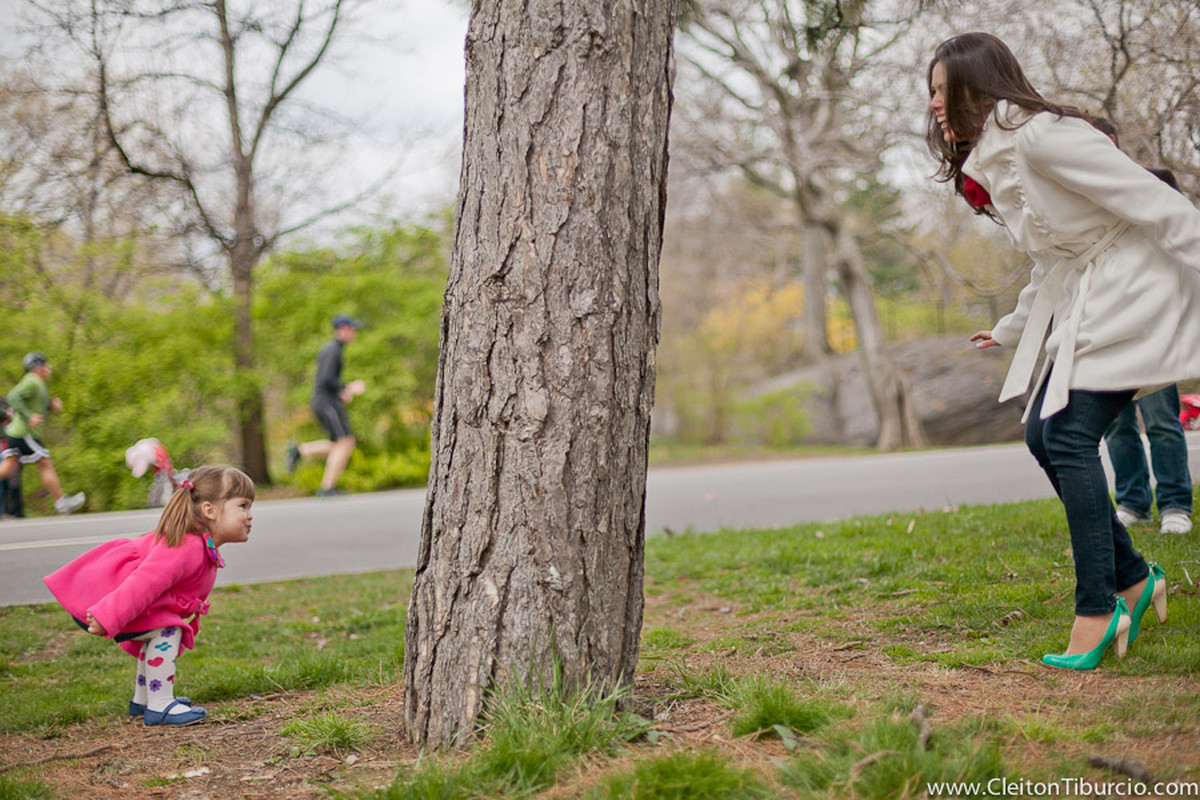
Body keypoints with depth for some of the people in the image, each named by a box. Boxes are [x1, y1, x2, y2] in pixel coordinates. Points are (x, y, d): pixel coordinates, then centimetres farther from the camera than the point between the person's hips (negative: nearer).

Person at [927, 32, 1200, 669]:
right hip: (1084, 303, 10)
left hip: (1132, 290, -10)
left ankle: (1098, 609, -13)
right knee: (1042, 435, 6)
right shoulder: (991, 163, 14)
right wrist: (1011, 329, 37)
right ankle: (1133, 579, 16)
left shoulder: (1040, 137, -17)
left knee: (1069, 435, -17)